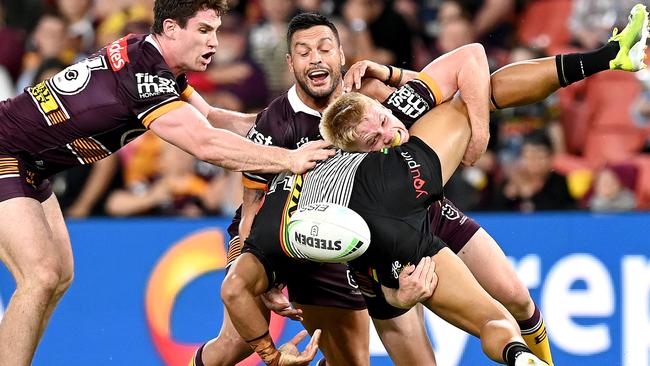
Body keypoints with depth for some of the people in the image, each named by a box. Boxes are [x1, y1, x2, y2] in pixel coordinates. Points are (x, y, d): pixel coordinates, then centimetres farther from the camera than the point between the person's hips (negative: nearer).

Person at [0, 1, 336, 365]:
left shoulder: (155, 62, 3)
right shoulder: (142, 74, -27)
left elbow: (211, 117, 9)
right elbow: (206, 145, -35)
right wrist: (289, 159, -34)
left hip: (30, 167, 10)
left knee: (60, 276, 10)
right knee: (42, 276, -20)